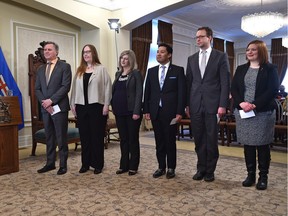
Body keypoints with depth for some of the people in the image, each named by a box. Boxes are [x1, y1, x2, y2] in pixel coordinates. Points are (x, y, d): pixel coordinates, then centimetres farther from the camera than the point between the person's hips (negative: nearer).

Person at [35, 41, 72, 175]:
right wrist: (44, 102, -7)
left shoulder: (64, 66, -2)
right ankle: (50, 163, 23)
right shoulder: (41, 69, 16)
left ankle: (63, 164, 11)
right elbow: (37, 89, 11)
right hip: (45, 108, 6)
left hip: (59, 107, -5)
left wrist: (51, 100, -16)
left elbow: (66, 87, -12)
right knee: (49, 137, 12)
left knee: (61, 137, 1)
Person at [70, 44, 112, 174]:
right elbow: (75, 88, 13)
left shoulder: (101, 69, 1)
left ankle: (97, 164, 12)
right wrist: (73, 104, 7)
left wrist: (106, 105, -10)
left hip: (97, 107, -4)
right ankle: (85, 163, 19)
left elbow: (108, 87, -4)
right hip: (82, 107, 4)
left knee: (97, 136, 2)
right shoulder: (79, 70, 14)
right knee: (84, 136, 8)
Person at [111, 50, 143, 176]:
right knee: (123, 139, 12)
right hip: (119, 111, 6)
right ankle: (124, 165, 22)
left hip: (131, 111, -6)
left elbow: (139, 93, -11)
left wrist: (136, 111, -18)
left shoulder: (136, 74, -4)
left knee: (133, 139, 4)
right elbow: (114, 91, 17)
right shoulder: (118, 74, 15)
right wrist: (113, 107, 8)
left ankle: (133, 166, 14)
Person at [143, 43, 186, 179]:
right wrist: (146, 110, 4)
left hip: (170, 112, -3)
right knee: (159, 141, 9)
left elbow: (182, 92, -5)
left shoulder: (178, 70, 0)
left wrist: (180, 112, -11)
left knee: (170, 141, 5)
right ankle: (161, 167, 21)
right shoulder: (151, 71, 12)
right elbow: (147, 91, 11)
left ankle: (171, 168, 18)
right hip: (155, 111, 4)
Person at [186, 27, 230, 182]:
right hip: (195, 104, 4)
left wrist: (222, 105, -11)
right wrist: (187, 104, 6)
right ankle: (201, 168, 21)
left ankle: (210, 170, 18)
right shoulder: (191, 59, 13)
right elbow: (188, 82, 12)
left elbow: (225, 82, -4)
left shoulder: (221, 56, 2)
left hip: (213, 104, -3)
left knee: (212, 139, 4)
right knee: (199, 139, 8)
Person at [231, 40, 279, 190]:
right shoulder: (241, 69, 12)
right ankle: (250, 174, 20)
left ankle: (263, 177, 15)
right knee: (248, 144, 8)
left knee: (262, 145, 3)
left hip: (263, 113, -3)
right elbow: (233, 89, 5)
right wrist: (241, 103, -13)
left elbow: (272, 90, -9)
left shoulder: (270, 69, 1)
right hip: (243, 112, 4)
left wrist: (255, 105, -19)